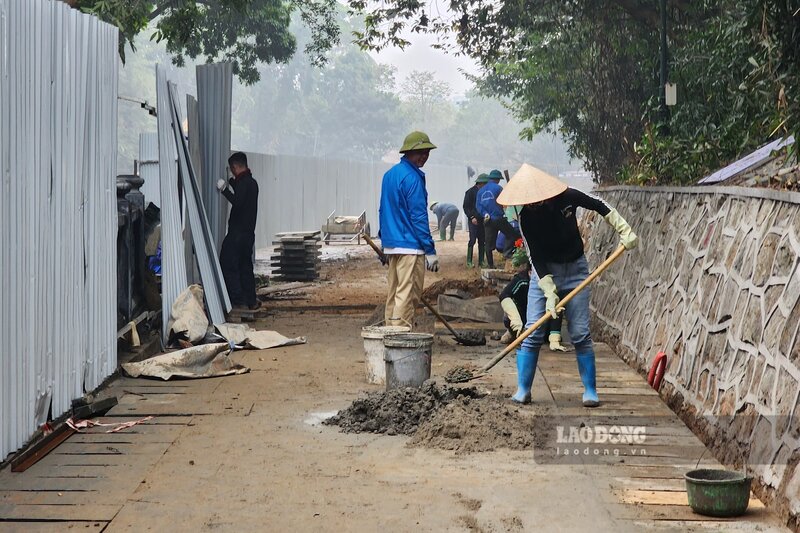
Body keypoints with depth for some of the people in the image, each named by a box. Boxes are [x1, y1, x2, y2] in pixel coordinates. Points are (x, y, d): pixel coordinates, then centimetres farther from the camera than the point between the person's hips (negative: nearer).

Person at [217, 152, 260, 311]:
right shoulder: (251, 182, 15)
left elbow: (237, 202, -28)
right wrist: (231, 184, 32)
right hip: (249, 232, 9)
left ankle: (237, 300, -9)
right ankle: (251, 301, 16)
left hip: (238, 232, -9)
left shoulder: (243, 183, -15)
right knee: (245, 266, 15)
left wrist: (224, 189, -19)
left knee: (227, 264, -5)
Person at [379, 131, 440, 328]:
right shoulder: (412, 177, -14)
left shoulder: (389, 174, 14)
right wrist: (430, 250, -14)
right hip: (410, 246, -9)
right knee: (407, 294, -7)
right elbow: (418, 216, -16)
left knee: (394, 293, 14)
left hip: (390, 245, 9)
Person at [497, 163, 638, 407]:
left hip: (575, 270, 0)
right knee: (533, 332, -6)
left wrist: (624, 230, -5)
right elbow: (536, 258, -16)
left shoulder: (567, 197, -16)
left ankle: (590, 391, 5)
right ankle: (523, 390, 2)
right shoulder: (526, 217, -16)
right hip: (545, 272, 0)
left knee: (580, 333, -3)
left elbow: (600, 206, 1)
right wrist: (550, 293, -21)